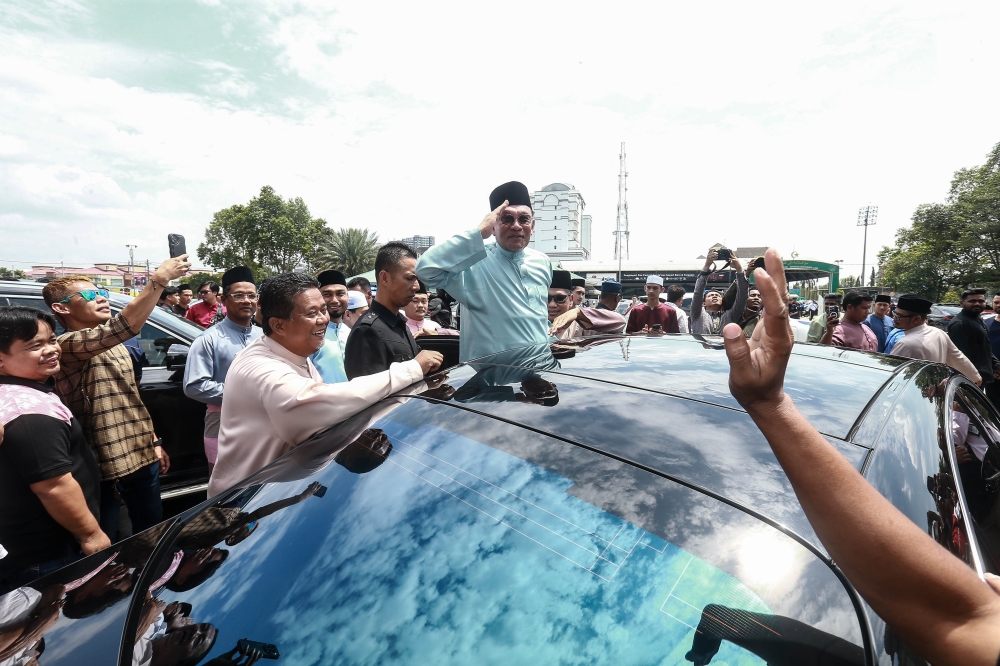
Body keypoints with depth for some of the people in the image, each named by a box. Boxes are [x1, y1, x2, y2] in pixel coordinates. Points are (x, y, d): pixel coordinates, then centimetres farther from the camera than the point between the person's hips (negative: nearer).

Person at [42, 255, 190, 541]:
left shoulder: (116, 346, 13)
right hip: (105, 465, -7)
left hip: (143, 457, 8)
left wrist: (154, 442, 16)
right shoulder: (67, 346, -15)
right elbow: (125, 325, -35)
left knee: (153, 532, 20)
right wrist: (158, 279, -34)